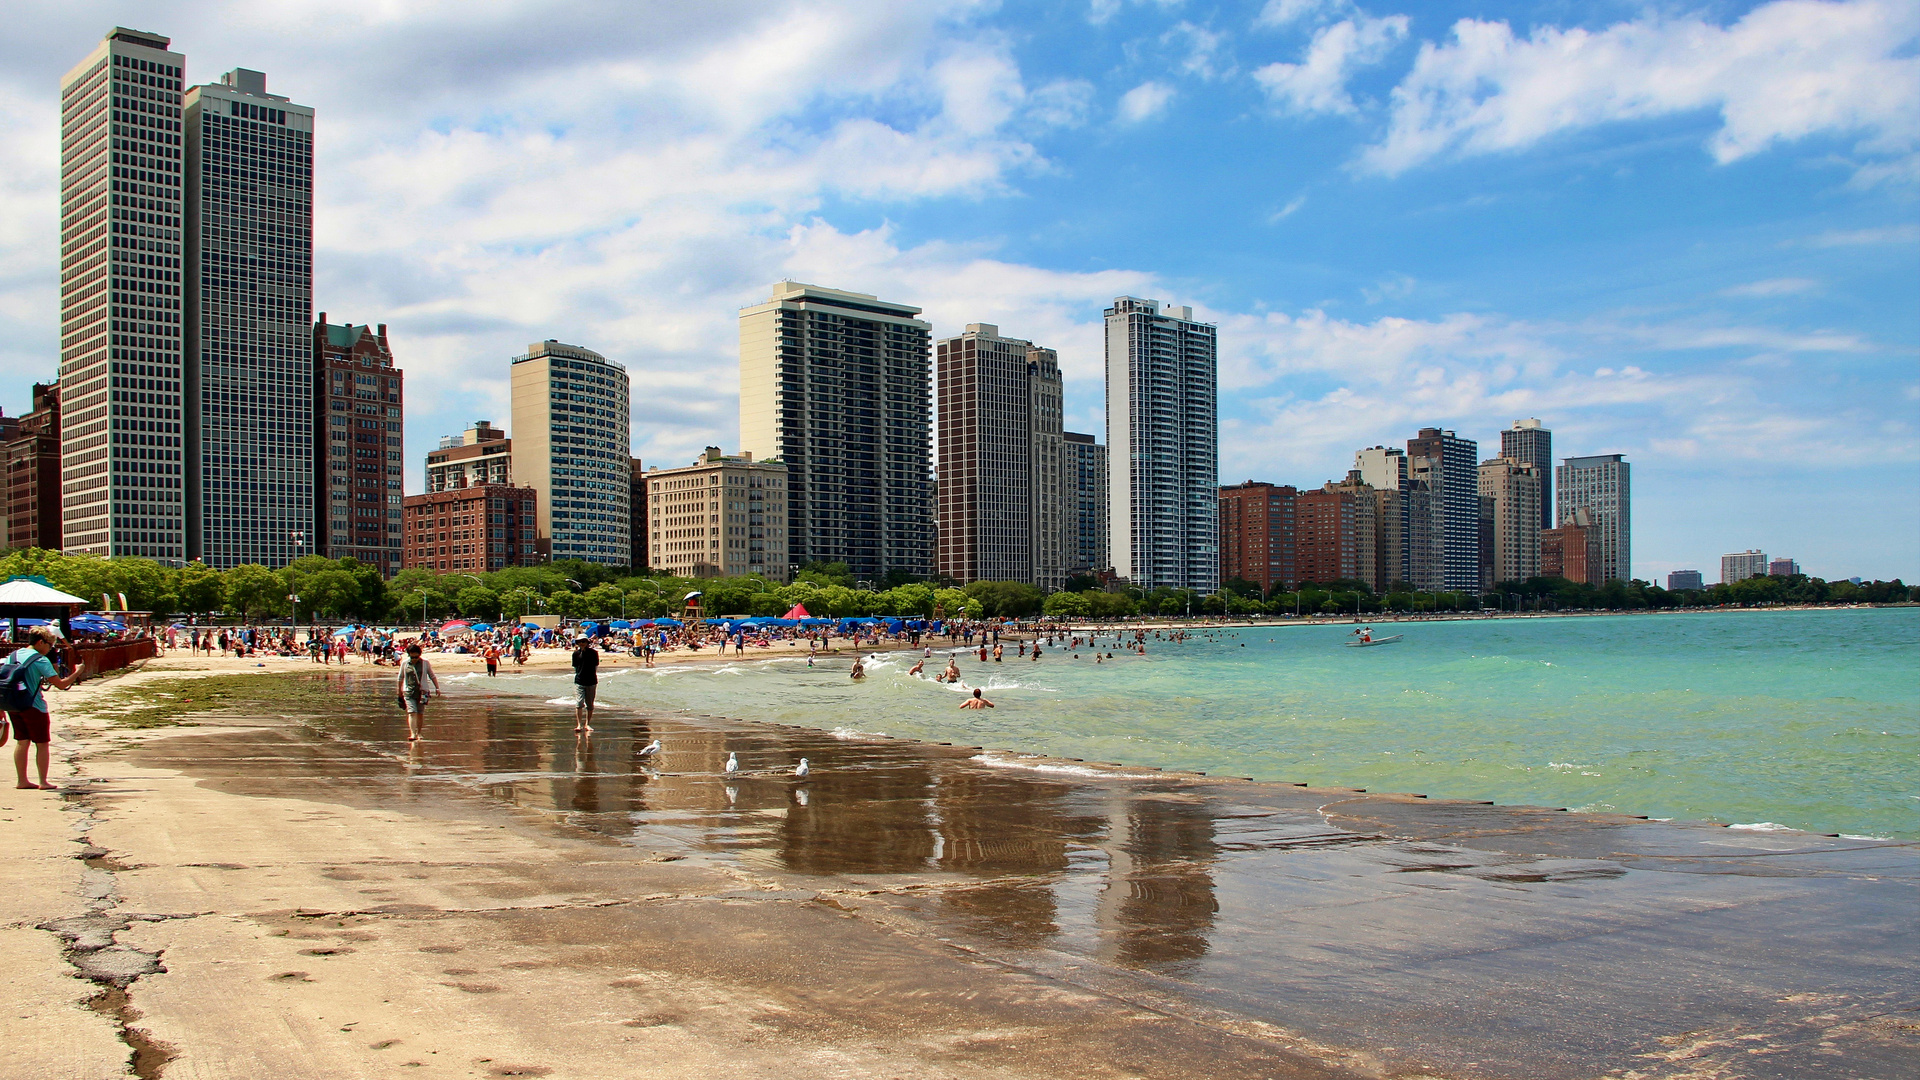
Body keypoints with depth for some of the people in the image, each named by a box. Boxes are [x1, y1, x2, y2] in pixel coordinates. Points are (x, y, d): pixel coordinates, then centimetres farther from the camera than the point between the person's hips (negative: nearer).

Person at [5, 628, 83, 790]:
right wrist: (77, 672, -3)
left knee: (22, 742, 14)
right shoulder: (41, 660, -13)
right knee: (42, 744, 4)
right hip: (33, 706, -6)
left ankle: (22, 780, 15)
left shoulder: (13, 655, 8)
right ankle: (43, 782, 5)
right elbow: (61, 684, -17)